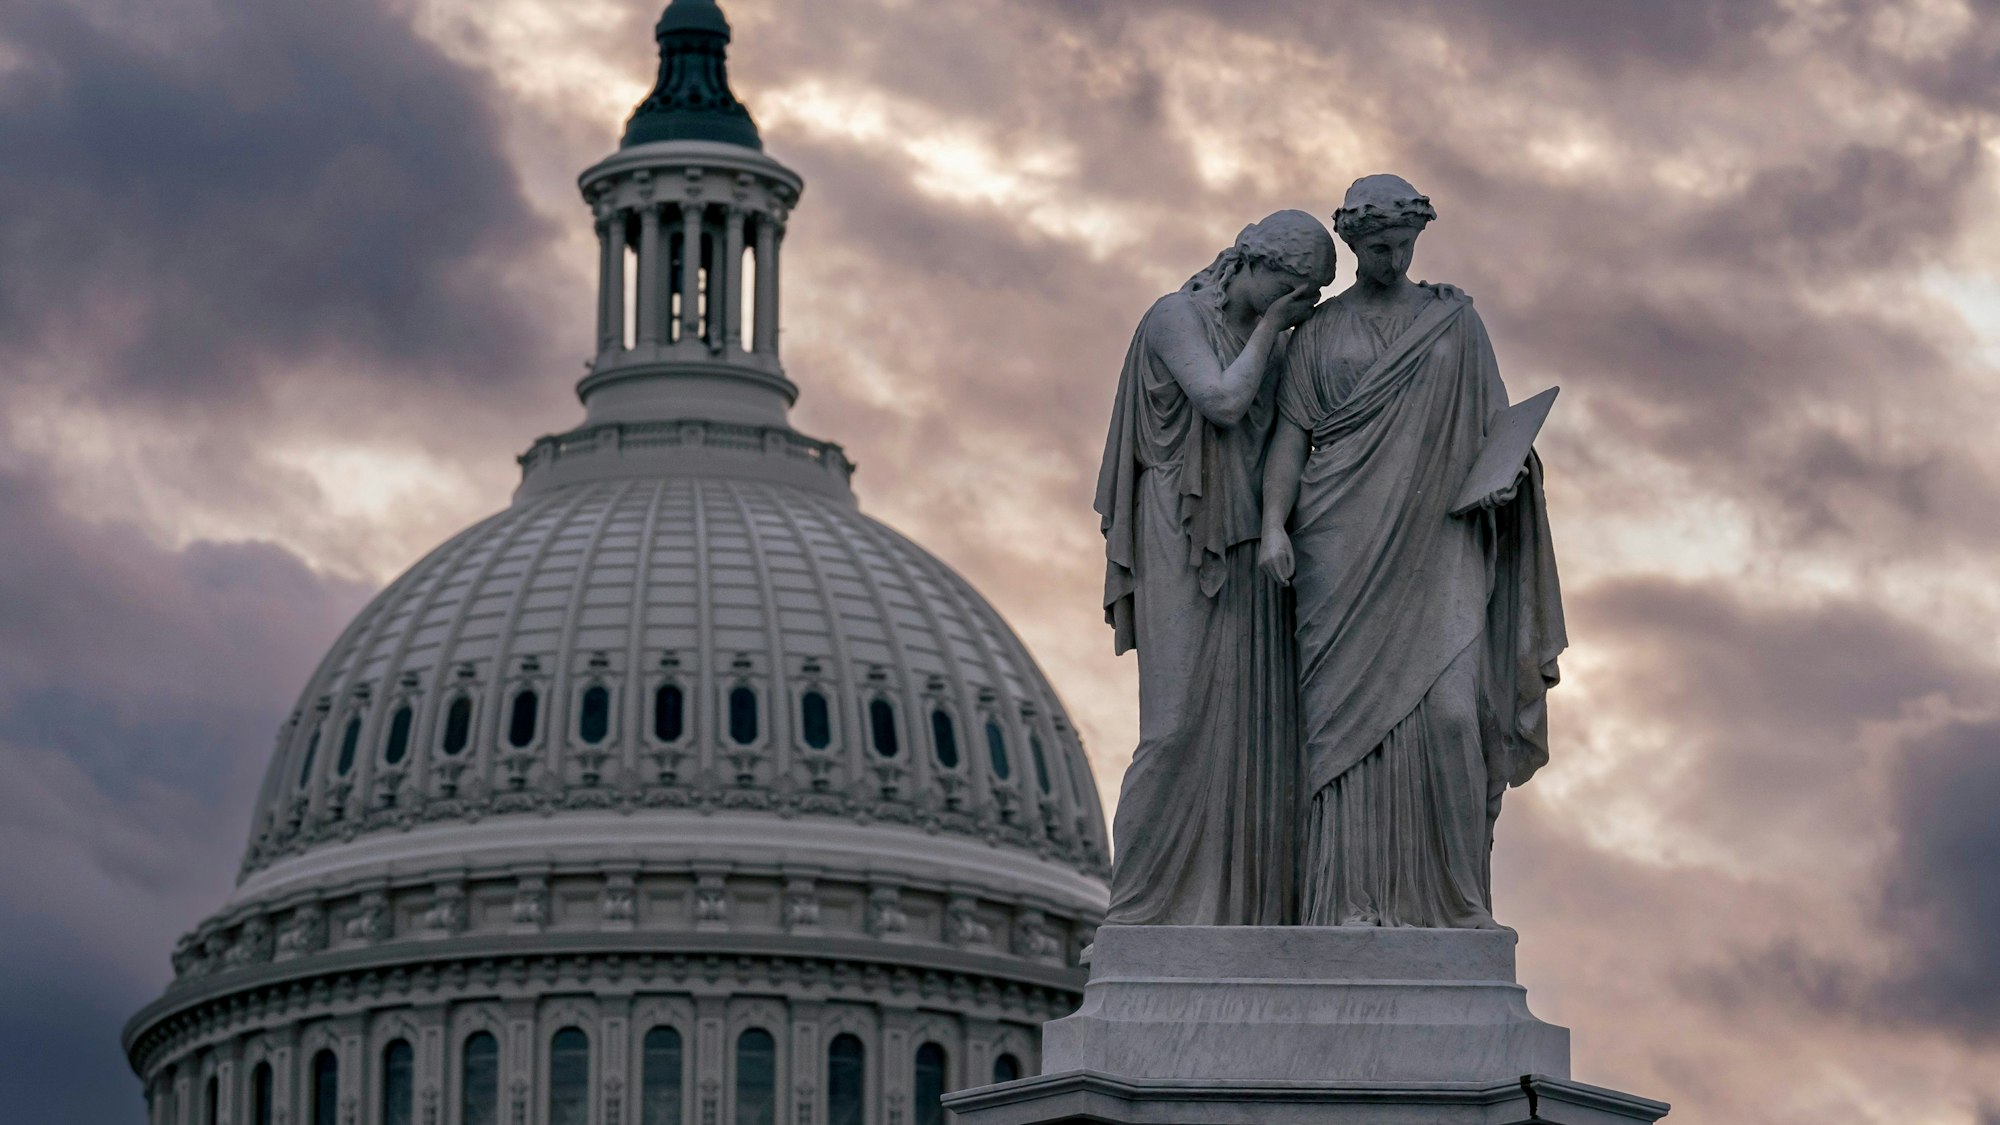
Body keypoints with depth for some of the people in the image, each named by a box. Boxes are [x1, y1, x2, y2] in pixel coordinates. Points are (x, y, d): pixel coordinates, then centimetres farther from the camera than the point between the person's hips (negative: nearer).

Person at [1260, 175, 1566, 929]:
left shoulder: (1454, 320, 14)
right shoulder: (1318, 333, 12)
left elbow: (1494, 421, 15)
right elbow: (1291, 434, 4)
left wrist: (1502, 473, -7)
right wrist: (1273, 524, -10)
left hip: (1434, 543, 0)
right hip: (1344, 547, 0)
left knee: (1446, 709, -14)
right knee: (1349, 713, -8)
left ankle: (1450, 894, -5)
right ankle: (1354, 900, -8)